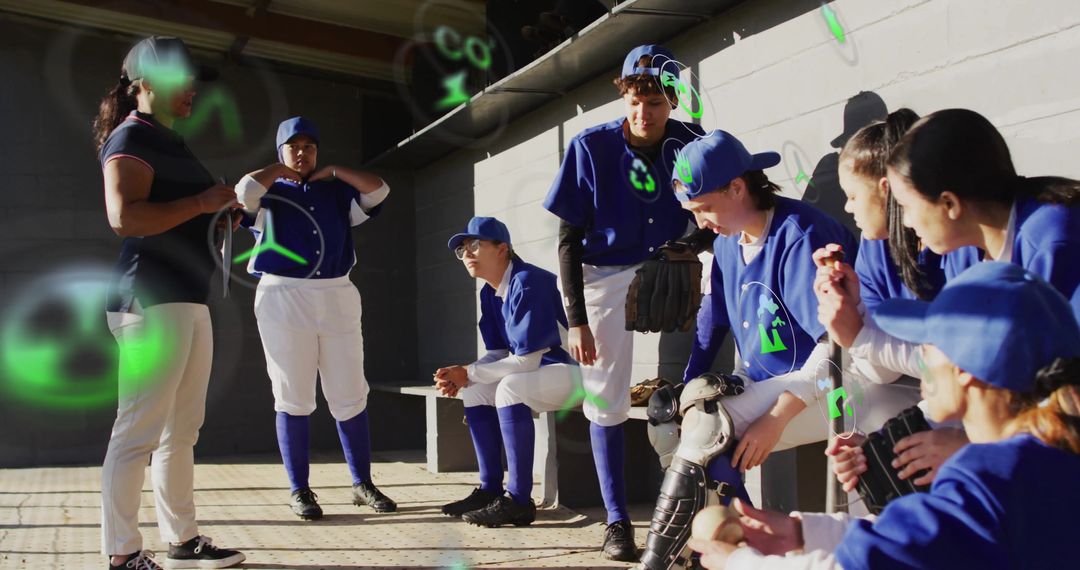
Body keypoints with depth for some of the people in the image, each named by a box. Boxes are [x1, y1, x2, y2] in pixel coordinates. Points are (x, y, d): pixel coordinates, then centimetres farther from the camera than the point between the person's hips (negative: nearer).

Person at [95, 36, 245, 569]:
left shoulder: (168, 141, 22)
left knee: (181, 430, 13)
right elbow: (124, 217, -24)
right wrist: (202, 202, -16)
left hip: (188, 300, 10)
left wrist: (221, 213, 14)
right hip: (152, 300, -10)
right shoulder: (131, 138, -8)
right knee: (138, 431, -7)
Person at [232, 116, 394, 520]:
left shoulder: (337, 193, 16)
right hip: (284, 299, -2)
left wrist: (333, 172, 8)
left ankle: (363, 484, 11)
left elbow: (378, 190, 3)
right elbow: (245, 192, -14)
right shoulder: (270, 193, 8)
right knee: (293, 398, 1)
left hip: (337, 298, 3)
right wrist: (277, 171, 2)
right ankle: (299, 490, 8)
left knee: (350, 397, 3)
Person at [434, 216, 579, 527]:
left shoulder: (527, 283, -21)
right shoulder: (490, 293, 7)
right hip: (542, 370, 10)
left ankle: (519, 501, -25)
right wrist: (463, 377, -10)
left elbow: (527, 360, -24)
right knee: (475, 390, 2)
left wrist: (469, 374, -17)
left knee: (510, 387, -31)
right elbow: (500, 353, 9)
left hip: (575, 370, -10)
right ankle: (490, 490, 3)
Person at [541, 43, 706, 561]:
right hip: (606, 276, -1)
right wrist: (576, 319, -13)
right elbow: (569, 240, -9)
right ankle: (617, 521, 11)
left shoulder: (692, 144, -7)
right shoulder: (591, 147, -12)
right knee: (607, 400, 1)